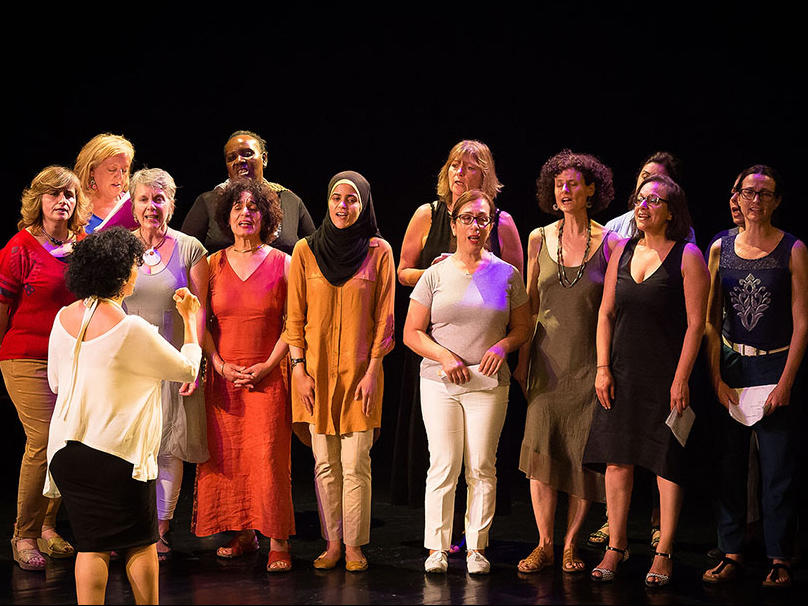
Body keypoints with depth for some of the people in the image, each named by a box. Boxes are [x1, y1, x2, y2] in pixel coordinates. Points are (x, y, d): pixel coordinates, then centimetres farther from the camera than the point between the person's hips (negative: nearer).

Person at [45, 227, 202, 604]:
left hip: (68, 448, 6)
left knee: (90, 545, 9)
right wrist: (190, 318, 8)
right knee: (141, 544, 9)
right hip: (118, 452, -5)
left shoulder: (64, 318, 2)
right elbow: (187, 368, -4)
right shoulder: (131, 329, -17)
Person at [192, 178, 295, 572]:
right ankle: (242, 535, 14)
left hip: (267, 376, -3)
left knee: (268, 456, -9)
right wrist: (221, 365, -5)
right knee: (226, 457, 3)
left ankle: (278, 543, -4)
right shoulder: (213, 264, 8)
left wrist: (267, 366, -10)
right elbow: (201, 323, 8)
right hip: (223, 375, 3)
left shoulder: (281, 263, 1)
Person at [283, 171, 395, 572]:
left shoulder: (378, 252, 1)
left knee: (355, 464, -3)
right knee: (325, 464, 4)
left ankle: (354, 546, 5)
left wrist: (373, 371, -5)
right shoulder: (306, 251, 4)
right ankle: (332, 543, 12)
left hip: (359, 370, -1)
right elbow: (295, 317, 5)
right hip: (316, 369, 1)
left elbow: (384, 317, 1)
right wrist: (299, 369, -2)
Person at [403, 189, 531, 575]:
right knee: (443, 465, -4)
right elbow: (412, 333, 4)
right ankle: (437, 547, 4)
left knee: (481, 468, 0)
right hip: (440, 383, -1)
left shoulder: (506, 275, 7)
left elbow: (523, 327, 13)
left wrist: (502, 346, -8)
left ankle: (476, 547, 9)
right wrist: (445, 357, -11)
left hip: (489, 384, 1)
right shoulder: (436, 275, 5)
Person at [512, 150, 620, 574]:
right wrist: (522, 361, 7)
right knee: (540, 449, -4)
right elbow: (530, 305, 11)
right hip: (547, 359, 2)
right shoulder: (540, 239, 6)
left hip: (589, 360, -2)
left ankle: (571, 543, 12)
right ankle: (544, 544, 6)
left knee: (583, 453, 0)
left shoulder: (608, 242, -1)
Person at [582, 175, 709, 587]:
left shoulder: (687, 257, -5)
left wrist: (681, 378, -13)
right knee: (617, 459, 4)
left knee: (667, 463, 0)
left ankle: (663, 554, 7)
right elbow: (606, 313, 12)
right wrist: (603, 368, 3)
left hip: (666, 376, -4)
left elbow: (696, 323, -8)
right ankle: (616, 547, 14)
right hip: (622, 374, 5)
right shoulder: (622, 252, 10)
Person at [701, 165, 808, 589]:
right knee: (728, 463, 3)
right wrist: (717, 377, -2)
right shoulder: (721, 248, 6)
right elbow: (711, 321, 7)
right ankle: (730, 553, 11)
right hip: (729, 364, 3)